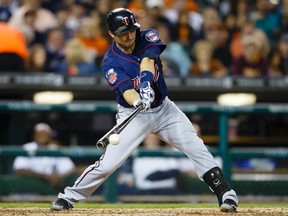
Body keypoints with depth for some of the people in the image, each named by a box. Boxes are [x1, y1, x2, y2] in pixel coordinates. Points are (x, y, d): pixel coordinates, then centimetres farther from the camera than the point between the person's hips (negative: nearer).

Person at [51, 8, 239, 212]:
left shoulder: (148, 37, -10)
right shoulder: (111, 63, -17)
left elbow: (148, 60, -31)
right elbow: (126, 90, -31)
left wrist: (145, 82, -51)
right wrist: (137, 102, -54)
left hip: (164, 108, 3)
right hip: (133, 115, -3)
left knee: (196, 148, -11)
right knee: (108, 163, -11)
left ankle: (225, 193, -5)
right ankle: (69, 196, 6)